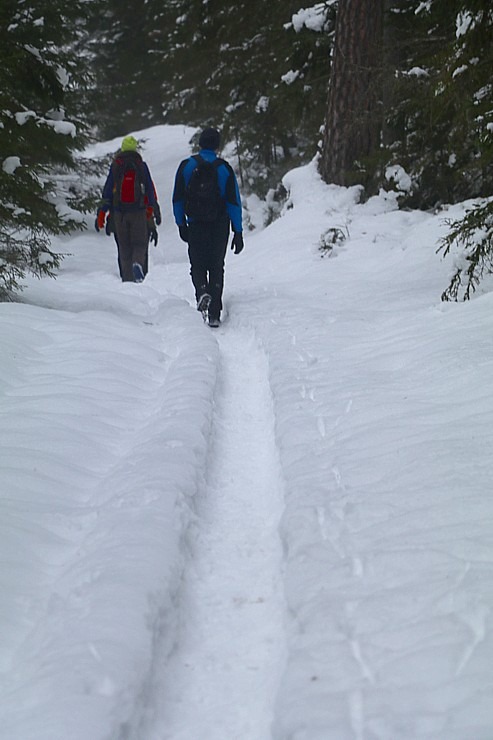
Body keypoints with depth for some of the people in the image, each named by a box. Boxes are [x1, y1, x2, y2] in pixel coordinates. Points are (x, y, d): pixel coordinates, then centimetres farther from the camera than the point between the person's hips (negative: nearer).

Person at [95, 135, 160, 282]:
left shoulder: (115, 166, 4)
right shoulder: (141, 165, 2)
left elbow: (107, 190, 3)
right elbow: (150, 189, 4)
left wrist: (101, 213, 5)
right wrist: (152, 208, 15)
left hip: (119, 211, 1)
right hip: (138, 211, -1)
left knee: (124, 246, 7)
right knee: (139, 243, 4)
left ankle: (127, 278, 4)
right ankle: (138, 263, -27)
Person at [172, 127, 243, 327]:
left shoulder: (186, 166, -2)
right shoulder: (224, 168, -4)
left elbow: (177, 199, 1)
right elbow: (234, 202, -5)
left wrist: (181, 224, 10)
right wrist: (238, 232, -2)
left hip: (195, 226, 0)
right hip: (220, 226, 0)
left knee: (197, 265, 12)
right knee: (216, 267, 10)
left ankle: (202, 291, -21)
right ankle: (214, 315, 6)